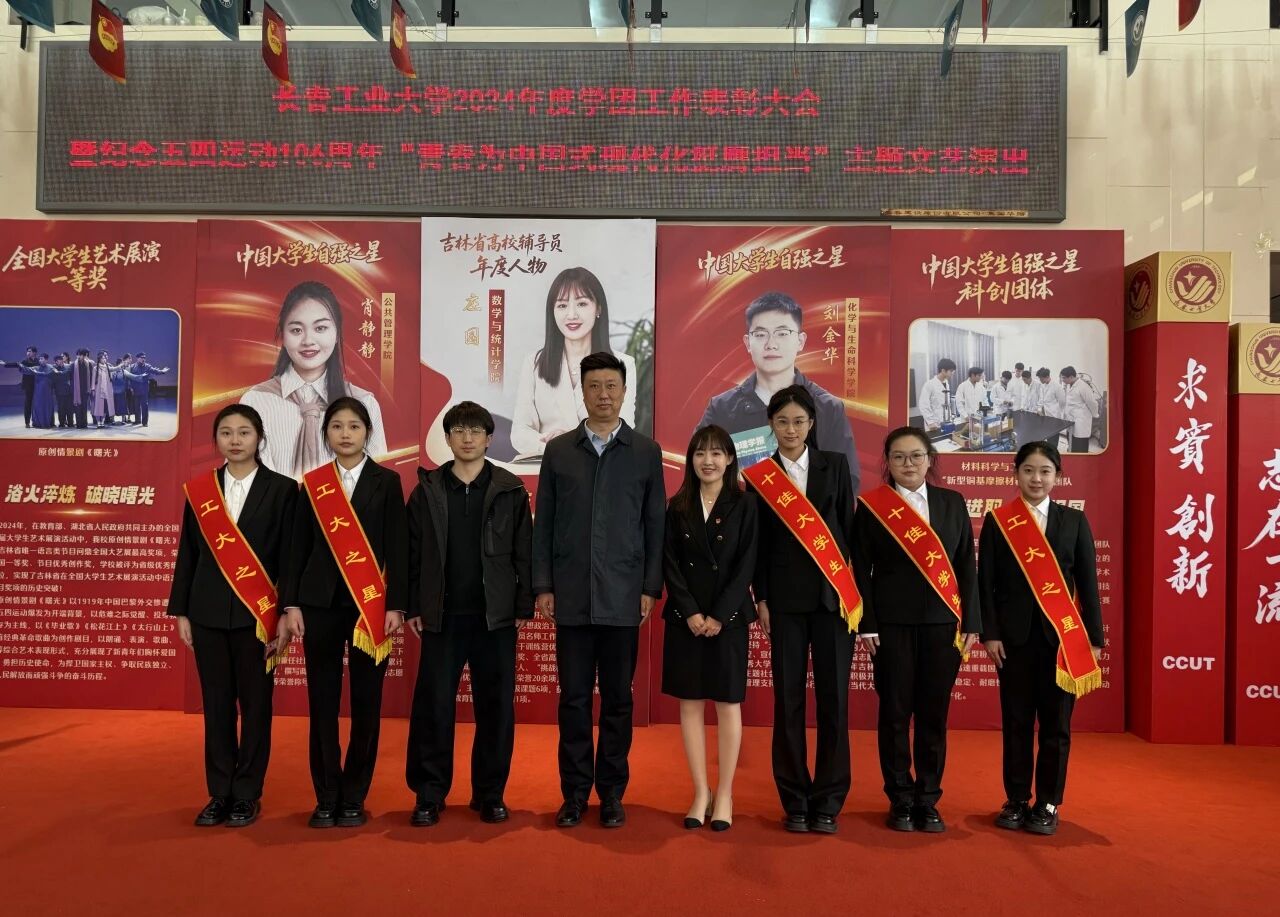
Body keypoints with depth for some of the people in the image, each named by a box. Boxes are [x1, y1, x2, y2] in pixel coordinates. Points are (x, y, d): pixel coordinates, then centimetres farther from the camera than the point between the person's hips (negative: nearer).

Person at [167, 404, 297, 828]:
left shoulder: (282, 489, -1)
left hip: (258, 614, -3)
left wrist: (287, 614, -8)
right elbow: (187, 554, 10)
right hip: (208, 613, 3)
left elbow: (290, 556, -3)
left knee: (255, 704, 4)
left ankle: (247, 794, 15)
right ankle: (219, 794, 18)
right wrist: (181, 612, 7)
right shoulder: (199, 489, 8)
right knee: (216, 704, 8)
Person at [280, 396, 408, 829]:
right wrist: (291, 604, 0)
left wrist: (396, 605, -7)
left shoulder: (387, 481, 4)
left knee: (365, 701, 3)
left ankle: (354, 798, 14)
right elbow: (298, 548, 8)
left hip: (371, 603, -1)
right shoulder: (312, 483, 9)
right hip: (320, 602, 2)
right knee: (322, 701, 4)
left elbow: (398, 547, 0)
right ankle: (326, 797, 15)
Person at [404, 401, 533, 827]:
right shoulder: (427, 490, 5)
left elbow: (524, 553, 2)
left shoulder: (510, 490, 2)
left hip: (496, 616, 0)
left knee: (496, 707, 6)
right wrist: (412, 608, 2)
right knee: (433, 706, 3)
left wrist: (524, 607, -2)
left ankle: (491, 794, 19)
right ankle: (428, 795, 15)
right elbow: (413, 552, 6)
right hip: (442, 616, 1)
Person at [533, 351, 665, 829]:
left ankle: (611, 792, 18)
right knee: (573, 698, 6)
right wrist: (542, 586, 0)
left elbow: (655, 525, 4)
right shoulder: (558, 450, 7)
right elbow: (543, 524, 6)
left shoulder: (646, 452, 5)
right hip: (571, 598, 1)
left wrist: (650, 588, -1)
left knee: (617, 700, 6)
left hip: (623, 598, -1)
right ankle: (574, 792, 17)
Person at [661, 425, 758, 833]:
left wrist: (719, 615, -11)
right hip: (685, 618, 2)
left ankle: (725, 795, 12)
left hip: (728, 618, -2)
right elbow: (670, 565, 2)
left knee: (727, 704, 3)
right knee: (690, 704, 4)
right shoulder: (677, 507, 6)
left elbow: (746, 565, -5)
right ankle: (701, 793, 13)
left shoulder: (744, 505, 0)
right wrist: (691, 613, -9)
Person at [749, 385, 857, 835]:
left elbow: (850, 526, 6)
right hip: (785, 597, 0)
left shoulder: (835, 464, 7)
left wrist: (855, 586, 1)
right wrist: (760, 599, 1)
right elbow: (759, 542, 5)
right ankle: (795, 801, 13)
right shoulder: (760, 475, 5)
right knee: (788, 697, 3)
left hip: (834, 593, 0)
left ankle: (828, 800, 12)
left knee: (833, 696, 2)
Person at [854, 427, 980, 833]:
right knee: (895, 712, 3)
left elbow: (967, 566, 9)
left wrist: (970, 622, 3)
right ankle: (900, 800, 16)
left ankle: (928, 800, 17)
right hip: (892, 623, -2)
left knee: (934, 713, 6)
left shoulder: (952, 503, 9)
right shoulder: (872, 507, 2)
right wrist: (866, 625, -7)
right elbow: (862, 570, 0)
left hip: (942, 621, 2)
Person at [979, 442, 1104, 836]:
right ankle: (1016, 801, 17)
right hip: (1015, 635, -1)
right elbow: (986, 583, 1)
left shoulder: (1074, 521, 7)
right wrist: (989, 633, -6)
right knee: (1016, 722, 6)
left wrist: (1093, 639, 1)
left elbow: (1088, 583, 6)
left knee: (1056, 723, 4)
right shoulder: (996, 521, 3)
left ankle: (1048, 805, 15)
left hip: (1062, 637, 1)